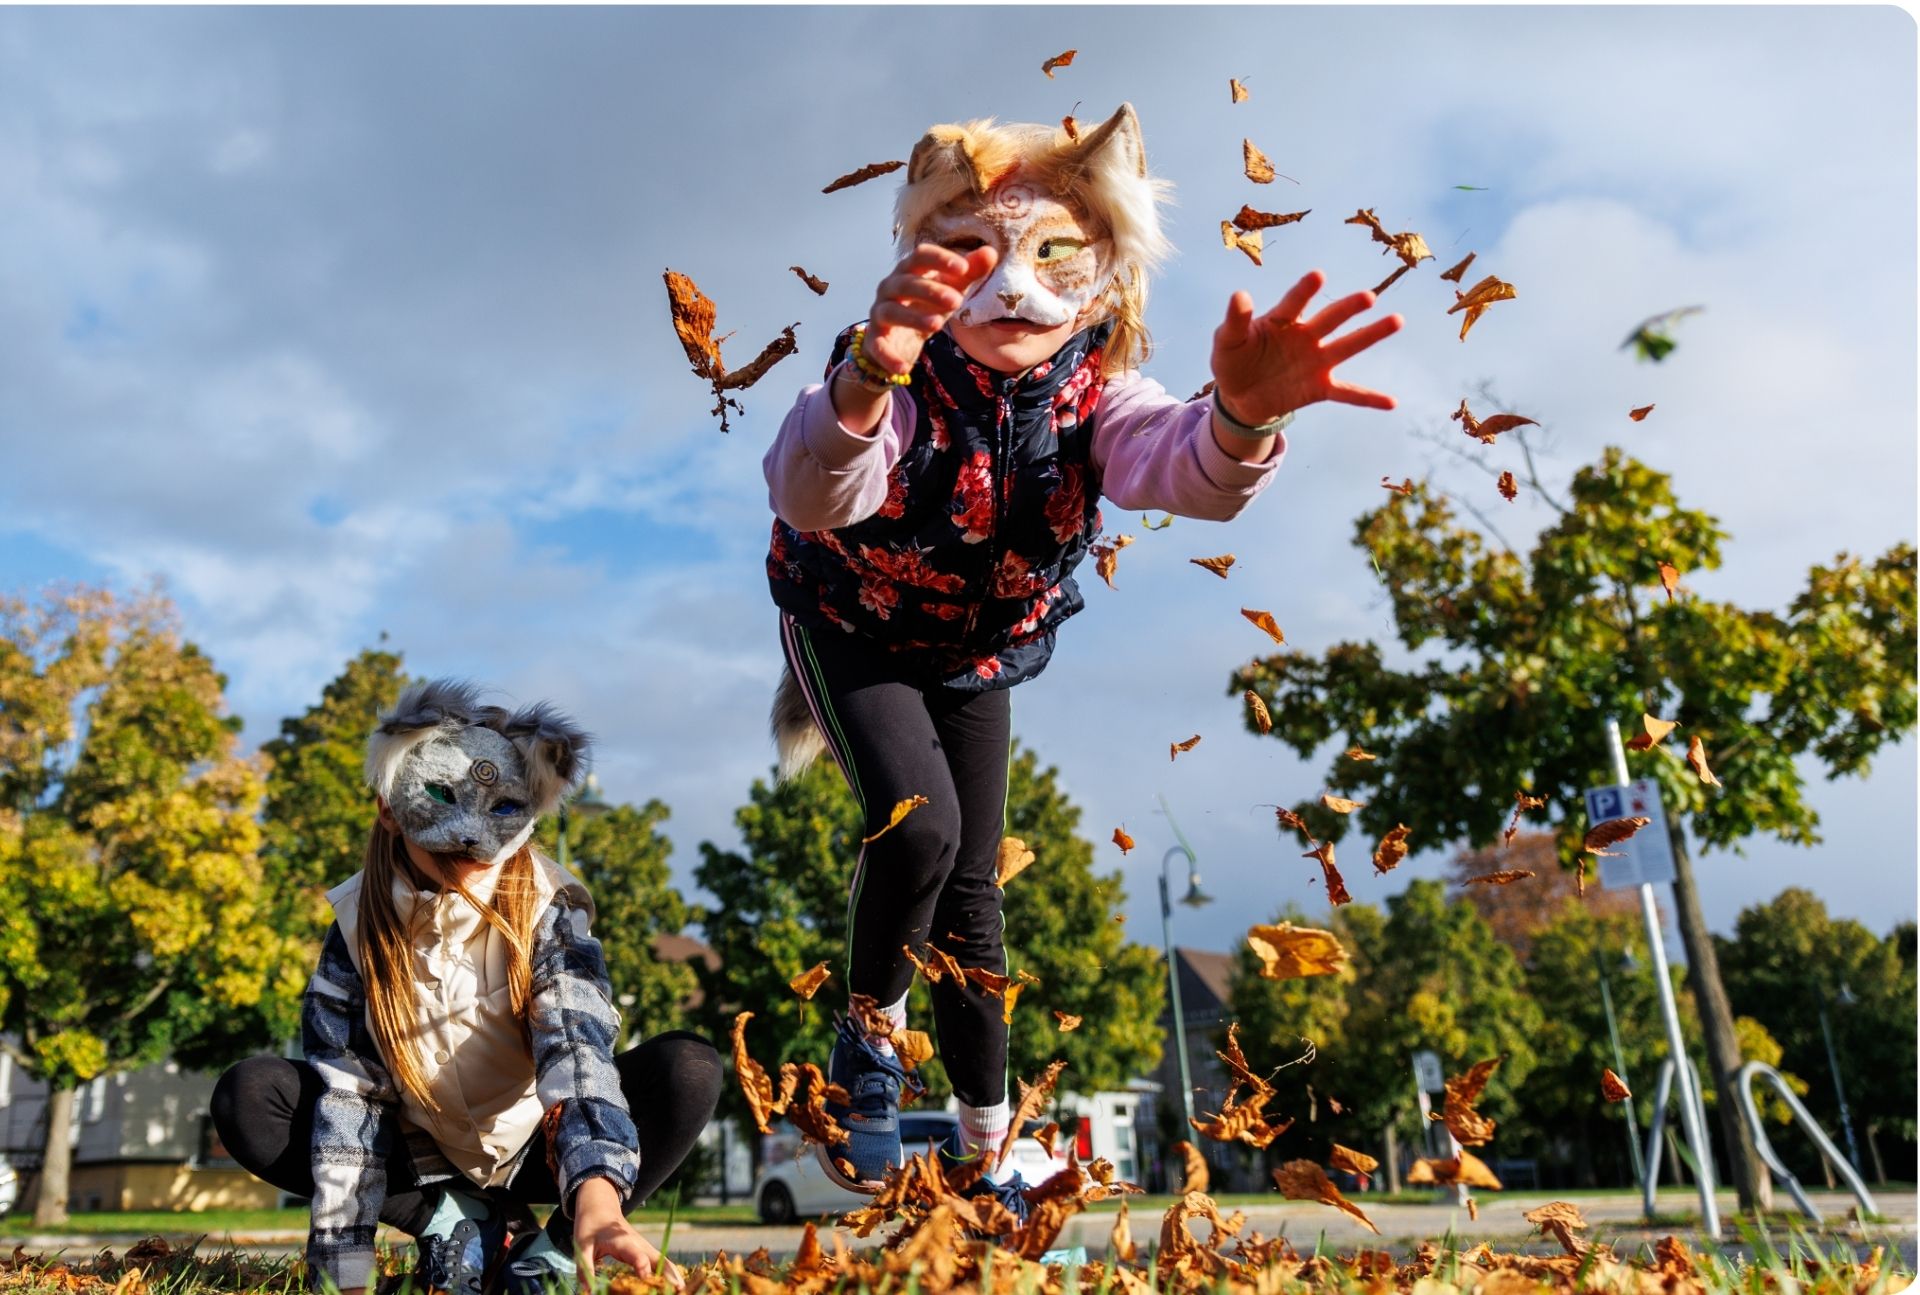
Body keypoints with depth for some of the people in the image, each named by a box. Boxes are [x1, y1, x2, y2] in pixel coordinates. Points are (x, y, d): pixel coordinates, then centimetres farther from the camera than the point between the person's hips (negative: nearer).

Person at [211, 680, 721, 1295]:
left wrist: (597, 1197, -54)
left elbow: (578, 1049, -36)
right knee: (246, 1099, -19)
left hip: (534, 1148, -2)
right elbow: (344, 1090, -19)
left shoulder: (549, 910, -21)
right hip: (422, 1158, 2)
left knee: (688, 1071, -27)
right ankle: (452, 1225, -9)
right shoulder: (358, 922, -14)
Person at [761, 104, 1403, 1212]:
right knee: (919, 824, -27)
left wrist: (1240, 419, -70)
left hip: (982, 651, 4)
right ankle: (871, 1039, 3)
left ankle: (988, 1144, 22)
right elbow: (809, 500, -53)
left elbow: (1190, 470, -45)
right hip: (852, 624, -3)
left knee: (971, 884, 7)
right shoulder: (890, 378, -33)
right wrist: (867, 381, -74)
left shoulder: (1091, 394, -23)